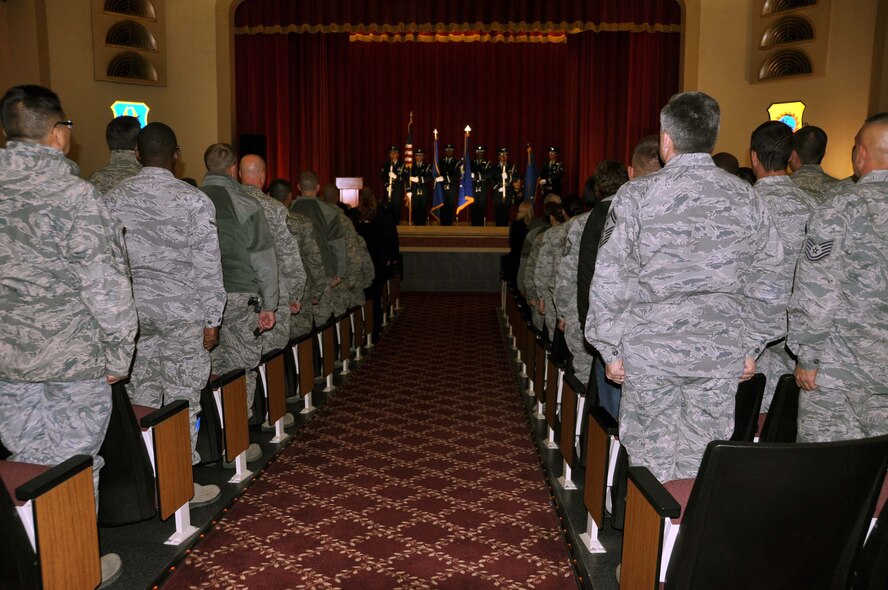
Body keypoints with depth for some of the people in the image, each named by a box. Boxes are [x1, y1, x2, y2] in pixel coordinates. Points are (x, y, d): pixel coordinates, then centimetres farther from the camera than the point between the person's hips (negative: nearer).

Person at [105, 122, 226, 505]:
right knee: (182, 400, 3)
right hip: (181, 313, -4)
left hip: (131, 310, 4)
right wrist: (212, 319, -3)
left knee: (141, 396, 12)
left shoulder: (114, 198, 5)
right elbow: (208, 266, -9)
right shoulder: (194, 201, -8)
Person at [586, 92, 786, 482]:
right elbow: (768, 281, 8)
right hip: (722, 352, 3)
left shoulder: (637, 195, -6)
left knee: (651, 460, 9)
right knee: (702, 461, 12)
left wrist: (610, 349, 1)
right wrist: (753, 346, 17)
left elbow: (610, 280, -7)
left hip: (651, 351, -3)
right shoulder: (745, 197, 4)